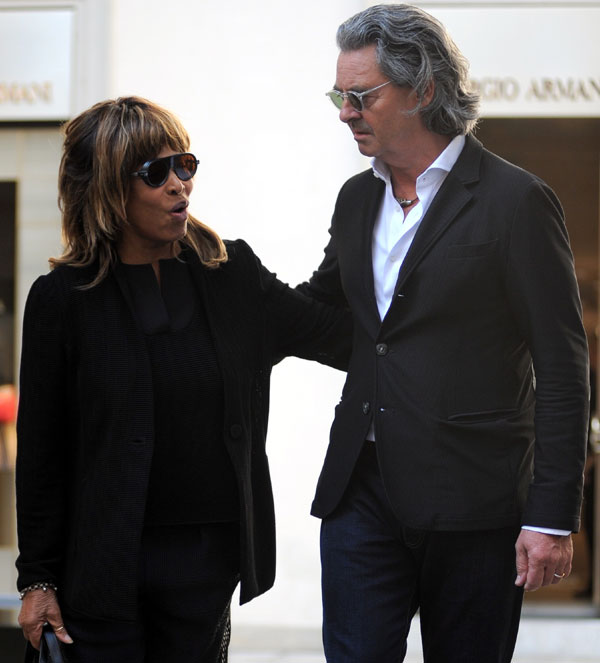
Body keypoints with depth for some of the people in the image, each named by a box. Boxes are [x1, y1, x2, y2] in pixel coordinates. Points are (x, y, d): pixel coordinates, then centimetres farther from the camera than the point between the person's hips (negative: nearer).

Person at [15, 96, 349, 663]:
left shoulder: (231, 276, 5)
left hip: (210, 557, 3)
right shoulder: (63, 299, -3)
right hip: (105, 567, -2)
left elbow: (339, 335, 11)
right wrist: (38, 579, -2)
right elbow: (40, 451, -1)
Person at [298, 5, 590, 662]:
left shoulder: (515, 200, -8)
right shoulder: (357, 197, 12)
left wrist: (552, 517, -13)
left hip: (471, 504, -5)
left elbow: (562, 369, -9)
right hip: (363, 492, 5)